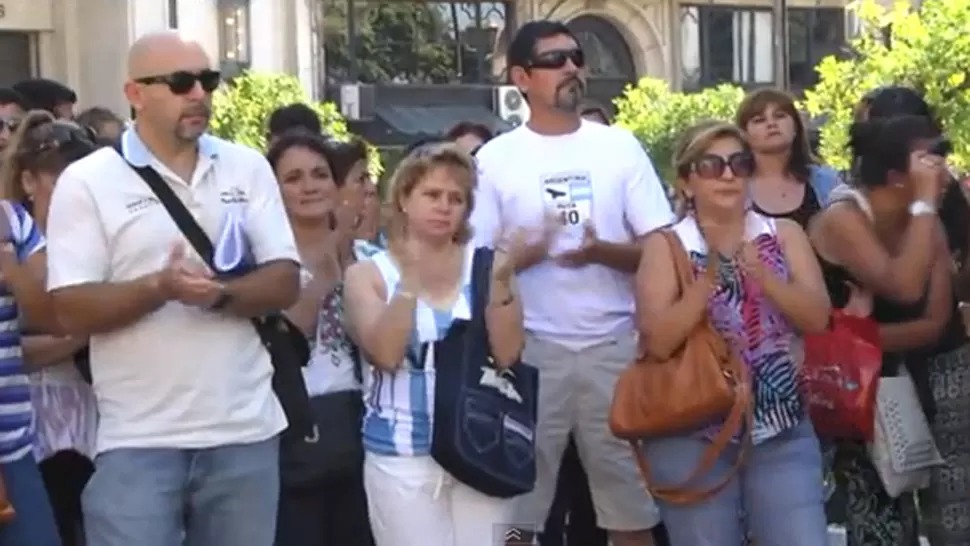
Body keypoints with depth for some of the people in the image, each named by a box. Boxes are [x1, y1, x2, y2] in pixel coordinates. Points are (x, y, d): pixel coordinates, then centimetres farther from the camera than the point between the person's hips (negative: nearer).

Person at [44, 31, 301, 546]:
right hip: (138, 440, -3)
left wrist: (222, 293, -17)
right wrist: (159, 287, -24)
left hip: (245, 430, 3)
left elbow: (285, 282, 3)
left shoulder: (248, 167, 7)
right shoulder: (87, 181, -3)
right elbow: (72, 312, -8)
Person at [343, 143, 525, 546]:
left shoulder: (485, 265, 3)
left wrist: (500, 282, -16)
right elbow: (385, 354, -13)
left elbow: (507, 355, -4)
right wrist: (410, 281, -21)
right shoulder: (368, 274, 0)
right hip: (402, 457, -1)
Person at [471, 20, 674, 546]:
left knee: (632, 501, 9)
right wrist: (526, 254, -18)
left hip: (615, 344, 1)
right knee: (517, 504, 6)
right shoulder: (495, 158, 1)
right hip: (531, 348, -1)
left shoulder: (619, 145, 5)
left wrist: (601, 251, -16)